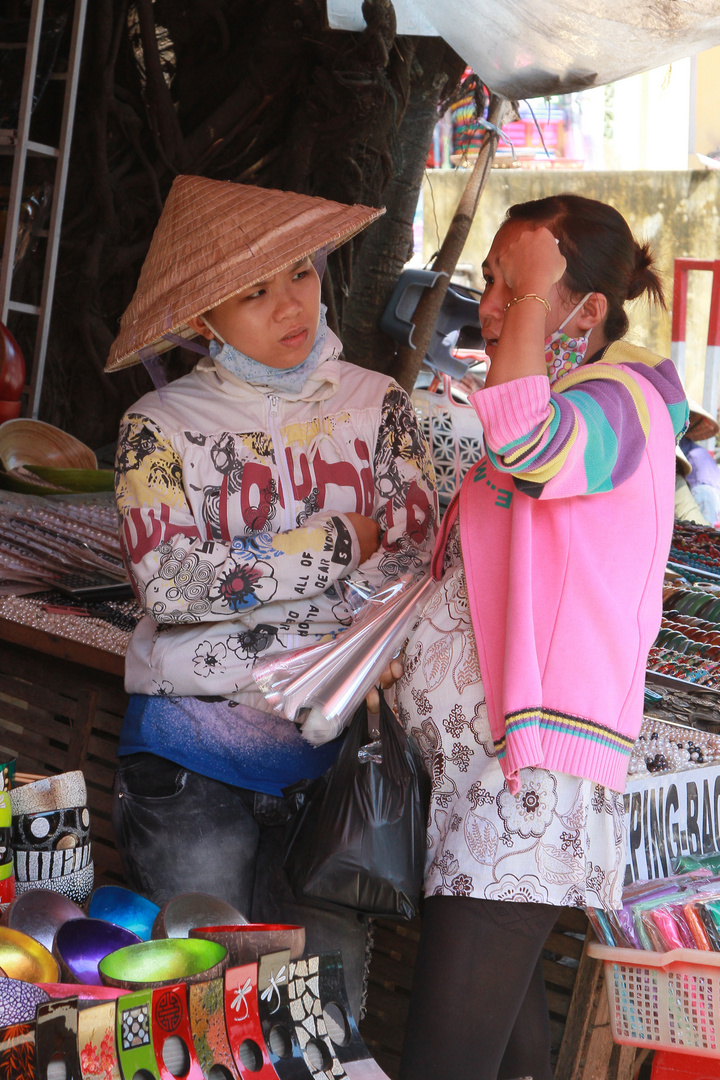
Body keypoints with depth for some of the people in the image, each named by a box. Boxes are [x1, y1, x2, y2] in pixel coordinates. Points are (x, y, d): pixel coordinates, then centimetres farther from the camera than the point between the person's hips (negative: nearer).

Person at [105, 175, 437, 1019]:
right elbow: (167, 581, -14)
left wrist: (247, 573, -17)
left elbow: (415, 560, -5)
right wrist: (338, 544, -9)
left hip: (335, 736, 2)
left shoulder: (377, 406, 5)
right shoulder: (161, 427, -1)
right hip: (194, 745, -1)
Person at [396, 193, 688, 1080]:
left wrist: (540, 277, -24)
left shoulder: (625, 401, -12)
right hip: (472, 753, 10)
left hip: (529, 772, -10)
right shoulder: (553, 407, 20)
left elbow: (522, 442, -35)